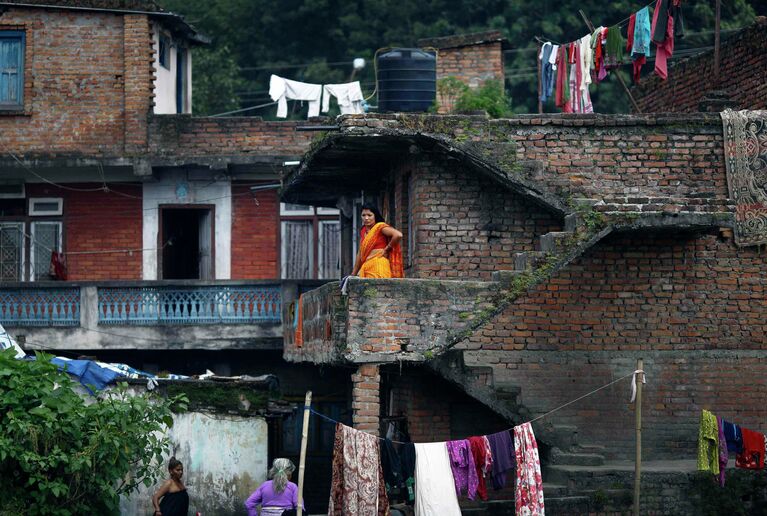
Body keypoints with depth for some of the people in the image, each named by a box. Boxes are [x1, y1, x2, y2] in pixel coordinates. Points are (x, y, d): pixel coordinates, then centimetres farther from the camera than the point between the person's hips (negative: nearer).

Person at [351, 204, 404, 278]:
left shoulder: (380, 227, -3)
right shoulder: (363, 231, 18)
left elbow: (398, 235, -19)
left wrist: (387, 249, -6)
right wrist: (353, 274, 23)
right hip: (366, 268, 7)